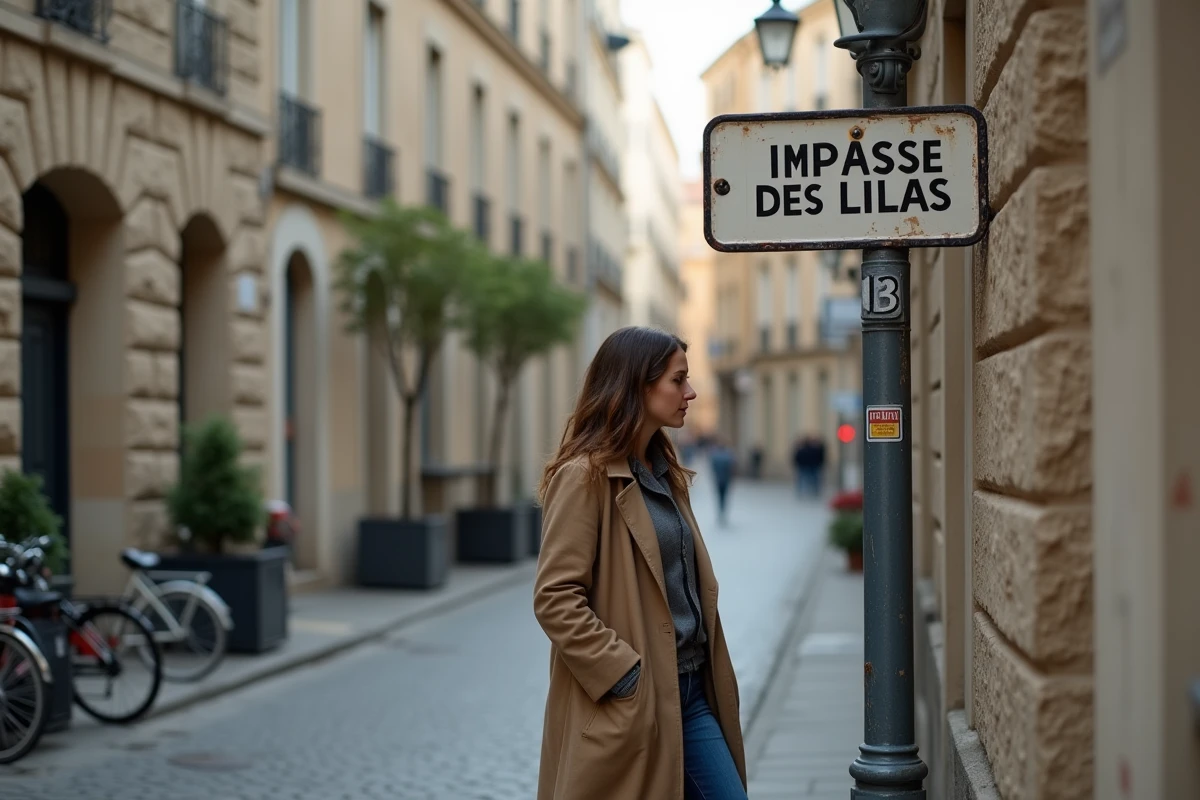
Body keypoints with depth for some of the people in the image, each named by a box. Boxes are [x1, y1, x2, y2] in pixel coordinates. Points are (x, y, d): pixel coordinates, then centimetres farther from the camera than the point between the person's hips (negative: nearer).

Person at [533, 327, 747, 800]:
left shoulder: (664, 473, 15)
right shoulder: (584, 477, -12)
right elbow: (554, 600, -17)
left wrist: (709, 673, 12)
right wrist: (622, 675, -19)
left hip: (690, 692, 8)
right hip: (626, 704, -8)